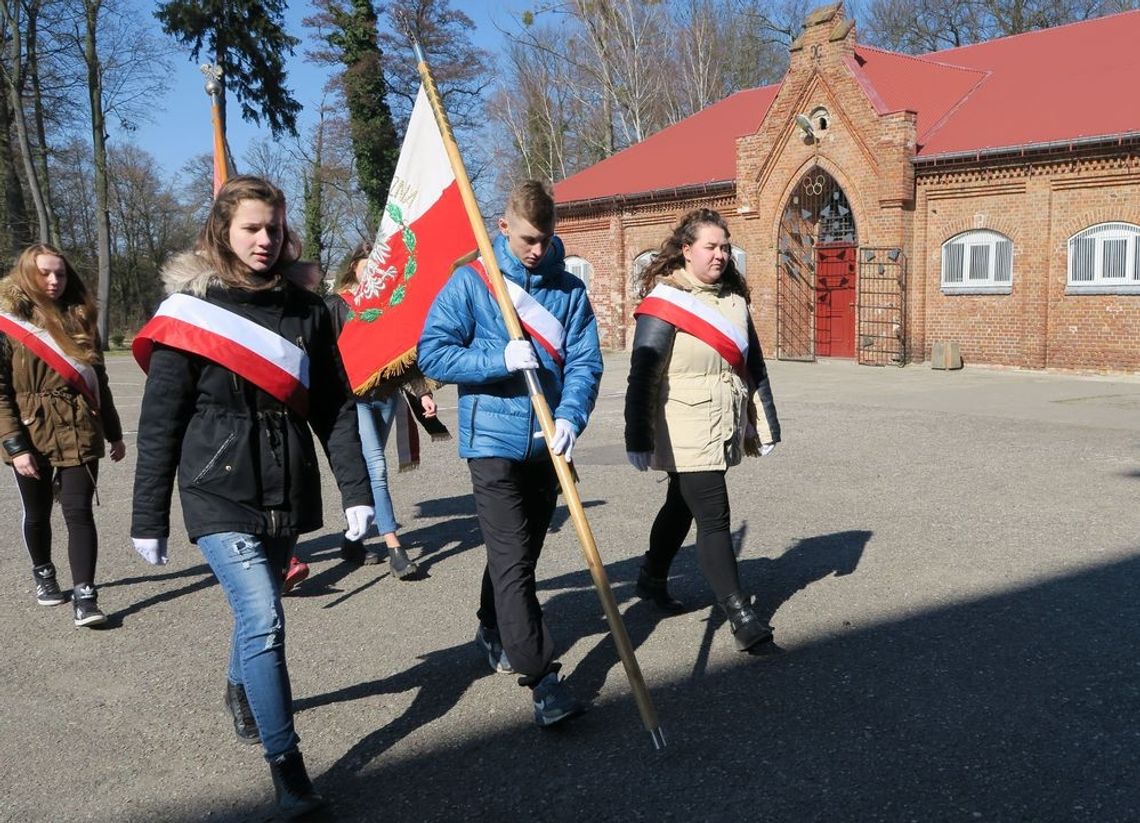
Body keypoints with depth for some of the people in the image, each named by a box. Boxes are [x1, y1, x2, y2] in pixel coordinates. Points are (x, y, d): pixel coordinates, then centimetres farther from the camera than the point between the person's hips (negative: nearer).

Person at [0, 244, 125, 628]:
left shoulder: (79, 320, 7)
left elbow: (98, 381, 12)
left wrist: (114, 433, 13)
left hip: (79, 433, 1)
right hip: (31, 436, -1)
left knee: (78, 512, -6)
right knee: (37, 514, 15)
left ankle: (84, 596, -4)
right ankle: (43, 575, 38)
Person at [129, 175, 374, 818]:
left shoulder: (305, 309, 4)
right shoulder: (191, 310, -5)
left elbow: (334, 407, 5)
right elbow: (159, 422, -3)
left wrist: (356, 490, -2)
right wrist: (149, 519, -3)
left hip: (288, 492, 4)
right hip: (219, 492, -4)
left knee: (256, 609, 19)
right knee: (264, 619, -14)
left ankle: (242, 691, 49)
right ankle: (286, 763, -1)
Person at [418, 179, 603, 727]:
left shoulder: (569, 289, 4)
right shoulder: (470, 282, -4)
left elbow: (585, 361, -2)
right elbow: (432, 352, -8)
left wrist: (570, 417, -19)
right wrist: (499, 361, -20)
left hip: (547, 444, 4)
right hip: (494, 441, -4)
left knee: (521, 554, 19)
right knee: (513, 562, -8)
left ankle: (493, 632, 42)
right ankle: (542, 677, -4)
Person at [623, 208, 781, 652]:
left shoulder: (735, 300, 10)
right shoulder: (663, 302, -11)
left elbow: (754, 368, 15)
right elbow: (643, 376, -14)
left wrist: (765, 426, 14)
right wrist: (639, 440, -16)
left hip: (723, 431, 7)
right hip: (686, 435, -7)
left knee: (682, 506, 20)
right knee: (713, 517, -8)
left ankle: (652, 578, 39)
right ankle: (740, 615, -3)